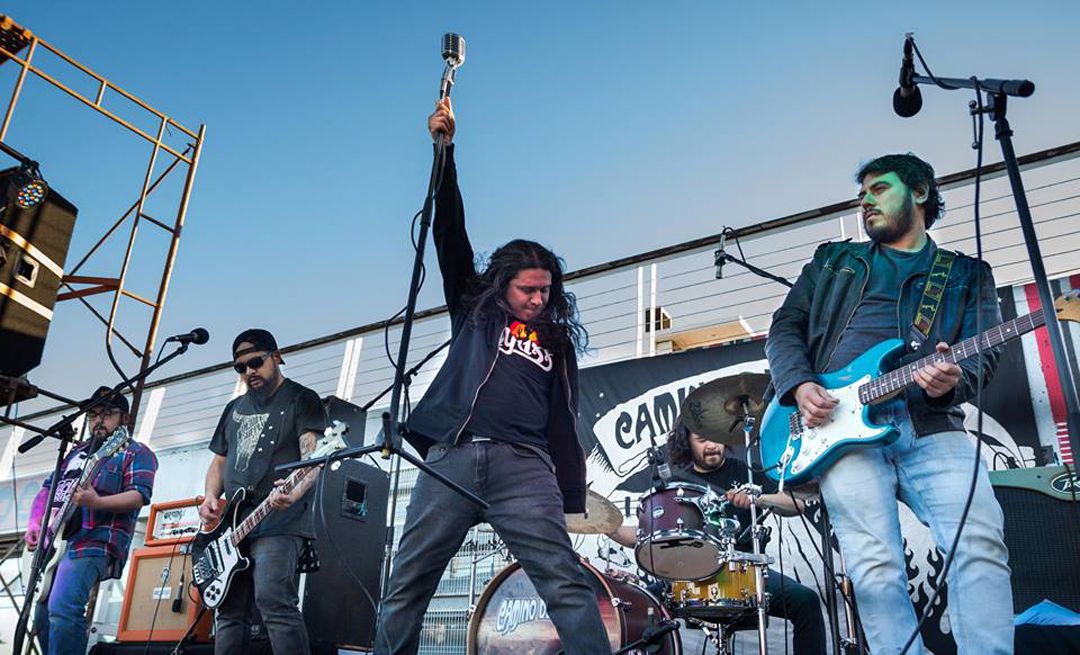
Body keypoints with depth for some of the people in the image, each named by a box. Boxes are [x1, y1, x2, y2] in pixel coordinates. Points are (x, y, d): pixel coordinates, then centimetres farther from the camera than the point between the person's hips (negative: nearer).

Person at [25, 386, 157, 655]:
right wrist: (35, 523, 7)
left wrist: (97, 502, -28)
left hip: (94, 544, -8)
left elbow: (139, 495, -11)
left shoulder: (136, 453, 2)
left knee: (62, 609, -26)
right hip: (53, 544, 8)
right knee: (42, 620, 11)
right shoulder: (77, 452, 24)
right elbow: (47, 488, 25)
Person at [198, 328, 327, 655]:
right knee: (229, 612, 7)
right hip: (231, 525, 7)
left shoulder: (301, 399, 2)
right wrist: (211, 497, 6)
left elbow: (311, 455, -11)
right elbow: (219, 460, 27)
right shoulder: (235, 407, 22)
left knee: (273, 600, -21)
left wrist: (294, 492, -31)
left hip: (278, 522, -7)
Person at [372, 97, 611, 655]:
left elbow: (563, 426, 18)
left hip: (523, 466, 0)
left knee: (565, 581, -12)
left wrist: (573, 501, 9)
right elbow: (450, 232, 11)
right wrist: (445, 150, 4)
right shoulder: (473, 307, 19)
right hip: (450, 459, 1)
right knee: (405, 587, 3)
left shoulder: (556, 342, 20)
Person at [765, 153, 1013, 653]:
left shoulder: (968, 274, 23)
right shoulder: (832, 261, 25)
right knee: (876, 568, -15)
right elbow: (785, 328, 18)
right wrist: (800, 385, -3)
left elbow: (983, 354, 10)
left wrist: (953, 379, -15)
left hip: (931, 425, 1)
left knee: (981, 541, -22)